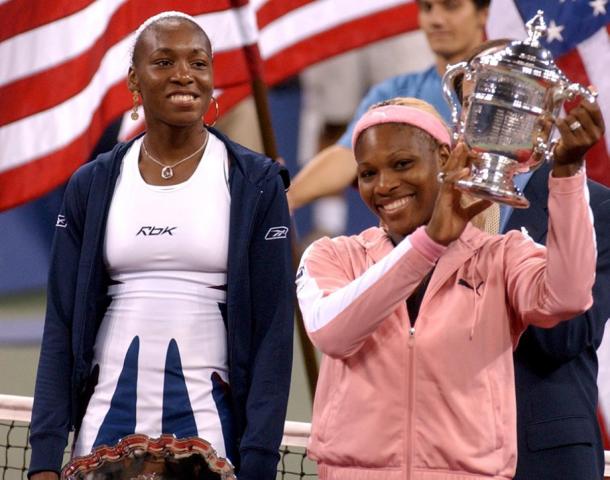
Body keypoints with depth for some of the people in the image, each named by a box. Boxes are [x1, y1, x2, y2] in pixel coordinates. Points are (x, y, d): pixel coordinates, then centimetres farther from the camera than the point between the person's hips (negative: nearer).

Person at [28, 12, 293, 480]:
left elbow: (272, 330, -2)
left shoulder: (256, 183, 1)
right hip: (108, 420, 2)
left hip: (210, 423, -2)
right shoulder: (92, 186, 8)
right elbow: (61, 327, 7)